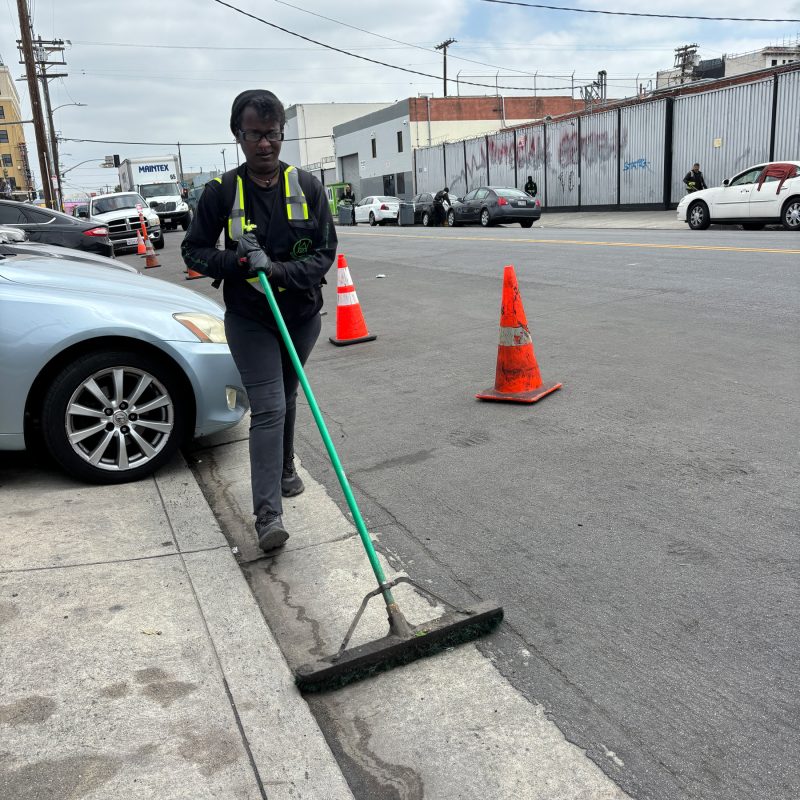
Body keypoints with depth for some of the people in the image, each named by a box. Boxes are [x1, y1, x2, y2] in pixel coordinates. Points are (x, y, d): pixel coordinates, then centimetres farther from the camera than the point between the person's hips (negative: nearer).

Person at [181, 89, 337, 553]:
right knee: (268, 409, -13)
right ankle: (269, 515, -12)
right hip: (249, 319, -3)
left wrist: (279, 270, -22)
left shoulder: (307, 186, -4)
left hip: (301, 314, 3)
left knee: (286, 399, 20)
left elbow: (326, 251, -6)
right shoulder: (222, 192, -7)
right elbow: (194, 251, -1)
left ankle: (285, 469, 44)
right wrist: (240, 262, -20)